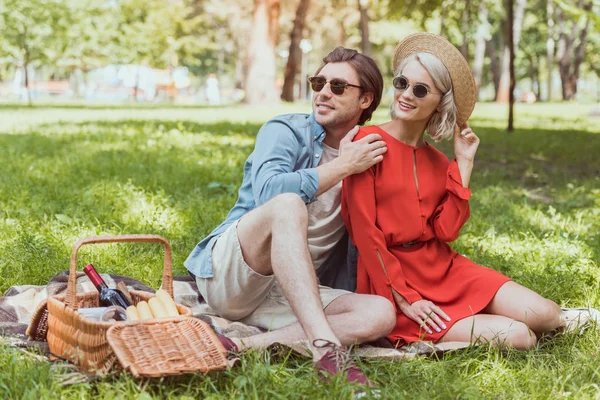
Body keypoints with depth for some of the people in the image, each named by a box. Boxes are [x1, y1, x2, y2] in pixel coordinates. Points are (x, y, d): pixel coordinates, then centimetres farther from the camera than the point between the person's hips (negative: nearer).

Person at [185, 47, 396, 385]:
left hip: (290, 294, 5)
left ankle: (244, 346, -33)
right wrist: (342, 167, -17)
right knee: (288, 204, -34)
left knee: (381, 314, -20)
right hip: (225, 272, -5)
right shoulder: (286, 131, -1)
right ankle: (326, 347, -46)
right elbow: (268, 192, -23)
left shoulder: (368, 160, 14)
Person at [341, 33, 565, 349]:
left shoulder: (436, 160, 10)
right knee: (517, 338, -18)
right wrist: (403, 300, -15)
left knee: (545, 315, -11)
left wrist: (464, 163, -4)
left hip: (444, 267, 6)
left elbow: (446, 231, -2)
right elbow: (364, 231, -13)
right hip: (389, 278, -6)